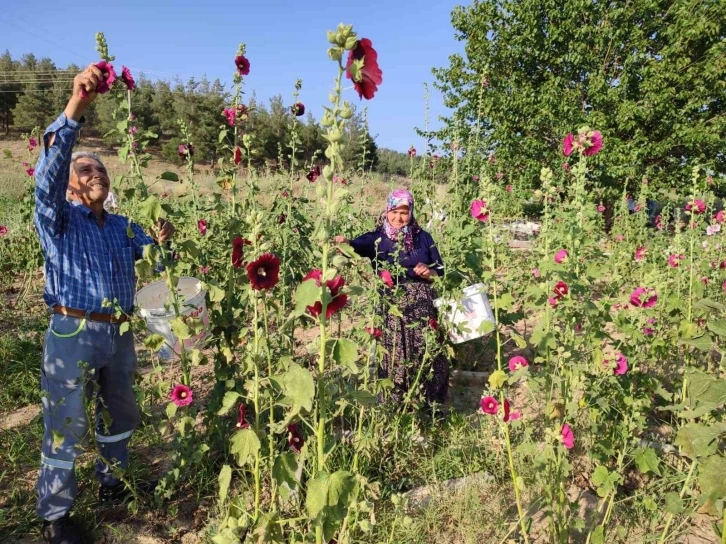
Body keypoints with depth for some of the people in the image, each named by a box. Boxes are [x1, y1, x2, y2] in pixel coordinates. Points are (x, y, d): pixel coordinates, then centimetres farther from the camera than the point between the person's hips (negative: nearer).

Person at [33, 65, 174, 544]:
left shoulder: (123, 226, 13)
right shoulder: (59, 219, -4)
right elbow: (48, 173, -21)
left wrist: (163, 240, -14)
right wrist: (75, 107, -35)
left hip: (119, 334, 5)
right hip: (73, 334, -5)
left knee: (119, 415, 19)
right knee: (66, 426, 3)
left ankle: (114, 482, 40)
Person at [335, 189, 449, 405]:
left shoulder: (423, 237, 7)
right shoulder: (377, 238, -1)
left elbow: (441, 270, 10)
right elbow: (358, 246, -23)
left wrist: (429, 272, -12)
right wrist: (345, 243, -45)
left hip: (423, 306, 2)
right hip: (393, 308, -2)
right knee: (396, 357, 3)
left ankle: (430, 405, 24)